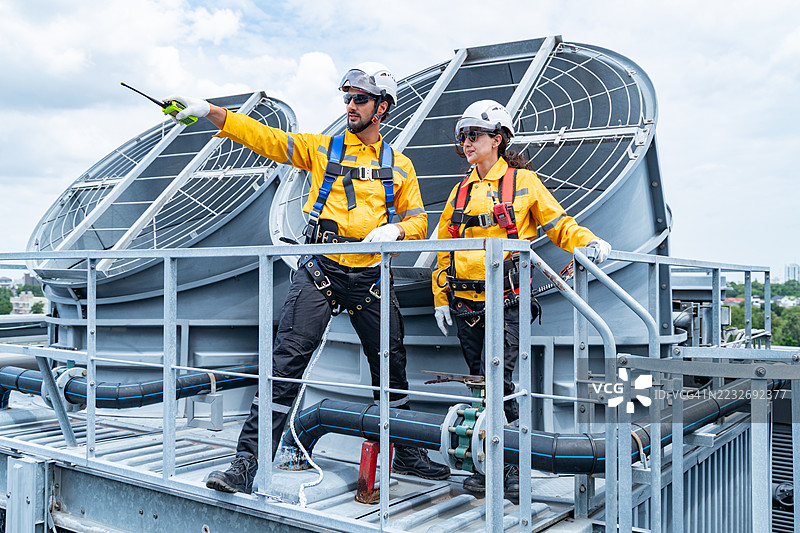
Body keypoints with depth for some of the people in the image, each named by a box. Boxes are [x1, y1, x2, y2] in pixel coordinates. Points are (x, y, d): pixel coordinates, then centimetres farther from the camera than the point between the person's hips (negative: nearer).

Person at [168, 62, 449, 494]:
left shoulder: (399, 166, 11)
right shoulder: (321, 149, 8)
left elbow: (417, 221, 13)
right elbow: (264, 138, 0)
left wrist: (393, 229, -10)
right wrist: (207, 111, -11)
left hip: (370, 278, 2)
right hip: (319, 273, -2)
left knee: (391, 367, 12)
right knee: (287, 363, -11)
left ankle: (406, 454, 31)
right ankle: (248, 461, -6)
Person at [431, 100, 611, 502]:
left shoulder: (523, 182, 5)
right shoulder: (461, 192, 18)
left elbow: (558, 224, 7)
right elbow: (444, 246, 19)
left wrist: (588, 242, -12)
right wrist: (441, 297, 13)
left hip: (506, 302, -5)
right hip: (466, 303, 5)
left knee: (495, 380, -15)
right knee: (481, 382, 8)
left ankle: (511, 467, -2)